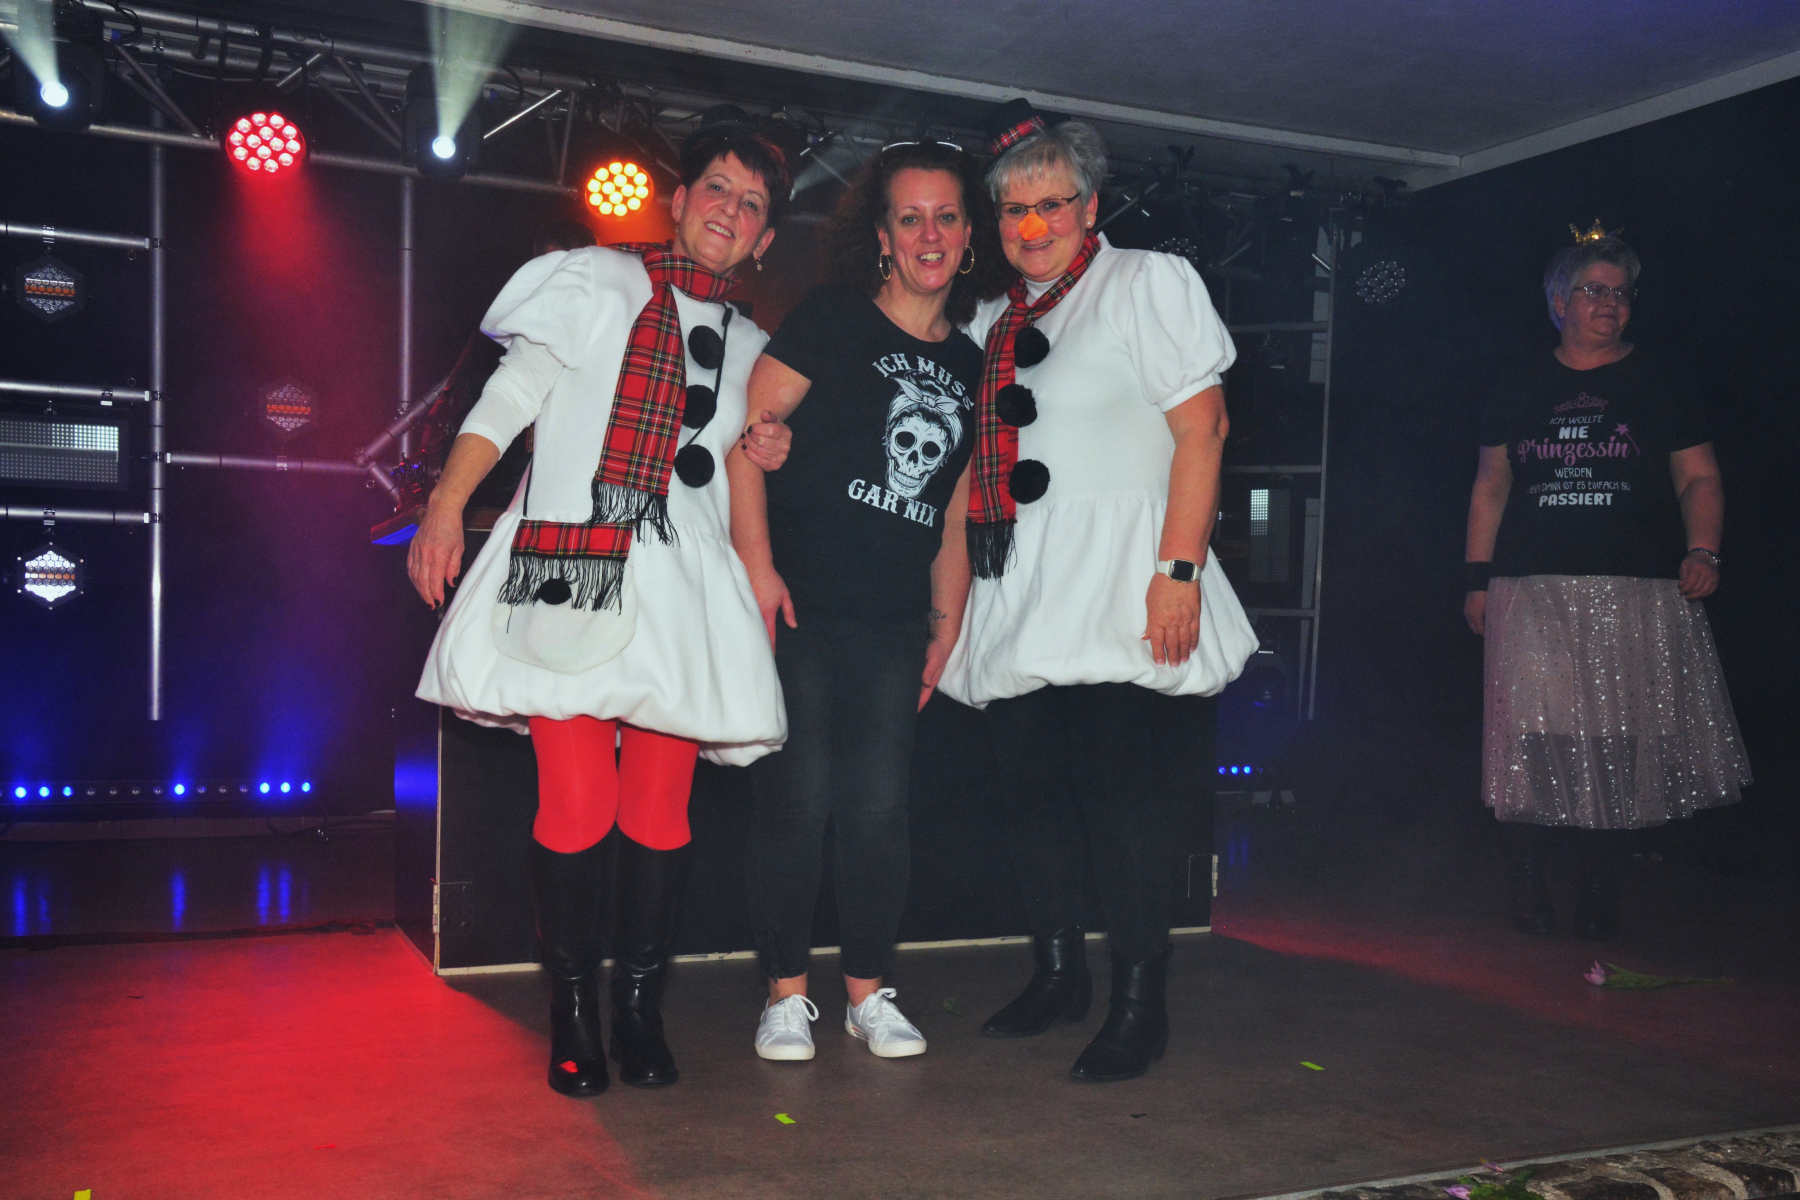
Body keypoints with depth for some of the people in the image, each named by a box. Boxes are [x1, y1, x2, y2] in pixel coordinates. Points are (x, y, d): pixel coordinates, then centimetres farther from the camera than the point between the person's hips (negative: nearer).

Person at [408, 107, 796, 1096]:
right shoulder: (599, 281, 11)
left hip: (681, 586, 4)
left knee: (660, 811, 0)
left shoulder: (750, 349, 22)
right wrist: (446, 504, -8)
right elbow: (513, 393, 3)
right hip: (570, 566, -3)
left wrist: (762, 455, 7)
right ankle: (573, 1014, 8)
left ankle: (639, 1012, 15)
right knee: (577, 804, -9)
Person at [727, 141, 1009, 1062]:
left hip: (893, 627, 4)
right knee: (795, 804, -1)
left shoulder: (972, 368, 14)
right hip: (797, 609, -4)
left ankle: (869, 992, 19)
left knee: (879, 808, 5)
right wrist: (758, 568, -14)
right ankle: (786, 993, 14)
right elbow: (743, 431, -7)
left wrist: (947, 625, 14)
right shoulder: (832, 321, -1)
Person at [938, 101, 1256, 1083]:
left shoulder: (1149, 283, 2)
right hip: (1018, 604, 6)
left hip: (1119, 597, -6)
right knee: (1030, 795, 9)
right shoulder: (992, 323, 20)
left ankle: (1140, 1004, 6)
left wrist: (1178, 570, -16)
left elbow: (1201, 428, -7)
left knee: (1122, 797, -7)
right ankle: (1058, 973, 25)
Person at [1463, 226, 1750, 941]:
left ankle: (1600, 891, 9)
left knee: (1618, 743, -2)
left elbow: (1699, 479, 8)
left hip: (1636, 593, 0)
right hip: (1532, 593, 1)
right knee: (1532, 738, -6)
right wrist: (1478, 578, 9)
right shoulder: (1520, 391, 15)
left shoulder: (1658, 384, 12)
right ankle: (1527, 886, 5)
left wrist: (1702, 552, -9)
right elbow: (1490, 487, 16)